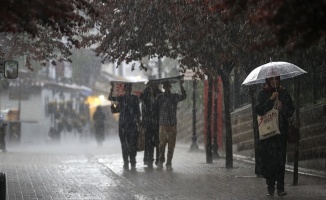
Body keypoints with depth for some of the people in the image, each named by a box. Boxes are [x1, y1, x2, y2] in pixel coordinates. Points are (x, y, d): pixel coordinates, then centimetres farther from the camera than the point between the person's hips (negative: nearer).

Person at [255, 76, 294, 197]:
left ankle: (280, 188, -7)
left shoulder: (283, 93, 11)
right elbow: (259, 110, -6)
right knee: (268, 159, -5)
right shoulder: (263, 93, 6)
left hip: (281, 131, 1)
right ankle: (270, 188, 0)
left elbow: (291, 111, 9)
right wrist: (271, 99, -13)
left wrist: (282, 108, -10)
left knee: (280, 159, -7)